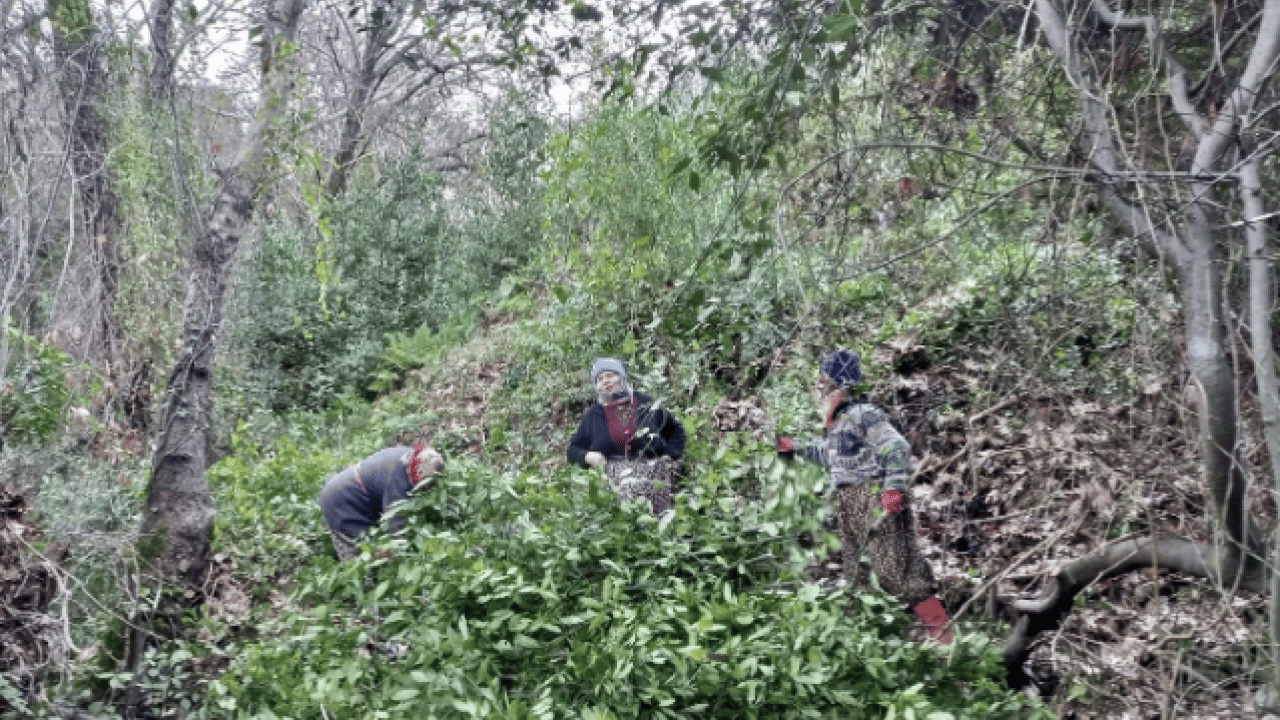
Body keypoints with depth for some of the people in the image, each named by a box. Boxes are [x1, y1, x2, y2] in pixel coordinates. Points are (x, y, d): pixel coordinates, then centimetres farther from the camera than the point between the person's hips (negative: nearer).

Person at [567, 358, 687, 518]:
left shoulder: (645, 403, 18)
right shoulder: (592, 416, 21)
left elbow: (676, 431, 25)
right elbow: (573, 449, 26)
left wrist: (670, 455, 7)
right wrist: (587, 456, 2)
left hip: (651, 463, 1)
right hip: (615, 467, -1)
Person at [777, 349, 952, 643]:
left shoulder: (863, 414, -10)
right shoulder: (838, 422, 19)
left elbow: (898, 448, -18)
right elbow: (829, 455, 37)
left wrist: (893, 488, -26)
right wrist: (797, 448, 39)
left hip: (875, 499, -10)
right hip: (850, 506, 10)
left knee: (895, 570, -13)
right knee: (854, 574, 12)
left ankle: (941, 633, -9)